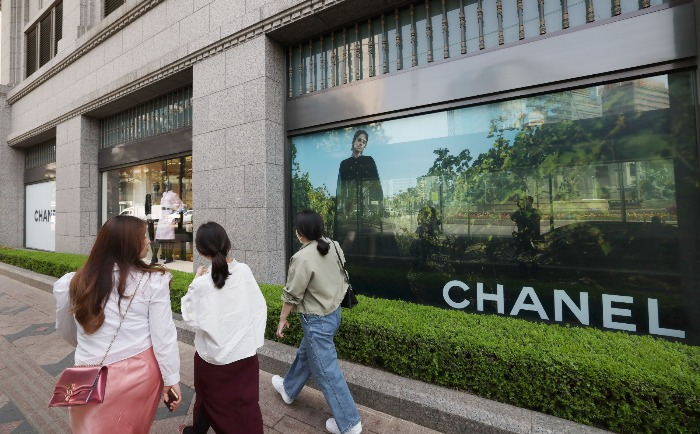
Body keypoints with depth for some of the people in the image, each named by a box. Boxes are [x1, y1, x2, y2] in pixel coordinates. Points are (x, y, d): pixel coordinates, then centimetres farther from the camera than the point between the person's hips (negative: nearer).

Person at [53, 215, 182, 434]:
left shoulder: (77, 282, -6)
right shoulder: (153, 281, -16)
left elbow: (66, 330, 12)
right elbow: (163, 336, -14)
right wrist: (172, 379, -2)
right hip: (141, 372, 0)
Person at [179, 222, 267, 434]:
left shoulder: (201, 284, -22)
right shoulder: (244, 270, -13)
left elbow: (189, 316, -4)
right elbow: (260, 306, -3)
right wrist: (255, 337, 11)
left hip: (214, 356, -1)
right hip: (246, 352, 2)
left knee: (210, 398, 25)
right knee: (246, 401, 18)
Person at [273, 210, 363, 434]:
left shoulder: (303, 257, -27)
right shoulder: (334, 246, -5)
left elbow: (292, 295, -17)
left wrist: (282, 319, -1)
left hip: (317, 320, -8)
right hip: (333, 312, 9)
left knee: (326, 370, 9)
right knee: (305, 354, 28)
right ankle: (289, 389, 52)